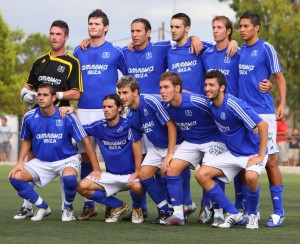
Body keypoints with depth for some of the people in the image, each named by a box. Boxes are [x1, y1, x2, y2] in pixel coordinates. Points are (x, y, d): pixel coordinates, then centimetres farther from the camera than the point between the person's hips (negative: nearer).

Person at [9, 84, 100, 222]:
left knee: (69, 178, -38)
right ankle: (43, 207, 5)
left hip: (66, 159, -4)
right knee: (15, 177, -17)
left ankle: (68, 208, -4)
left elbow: (86, 141, -11)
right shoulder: (30, 117, -8)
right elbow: (26, 141, 11)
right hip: (41, 161, 4)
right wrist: (20, 162, -4)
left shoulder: (66, 117, -17)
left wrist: (96, 169, -14)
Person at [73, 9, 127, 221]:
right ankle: (89, 204, 9)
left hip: (108, 110, -3)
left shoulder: (115, 52, 2)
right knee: (85, 155, 2)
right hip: (84, 110, 3)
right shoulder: (79, 52, 11)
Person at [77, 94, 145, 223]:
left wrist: (137, 172, -18)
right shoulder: (99, 126, 2)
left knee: (137, 186, -39)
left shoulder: (129, 125, -11)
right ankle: (118, 206, 7)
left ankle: (137, 208, 2)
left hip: (130, 174, -5)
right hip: (110, 176, 5)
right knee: (82, 187, -14)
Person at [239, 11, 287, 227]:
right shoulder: (239, 50, 12)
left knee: (270, 161, -4)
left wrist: (282, 104, -11)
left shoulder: (266, 49, -4)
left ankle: (278, 211, 1)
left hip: (263, 112, -6)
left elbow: (280, 77, -3)